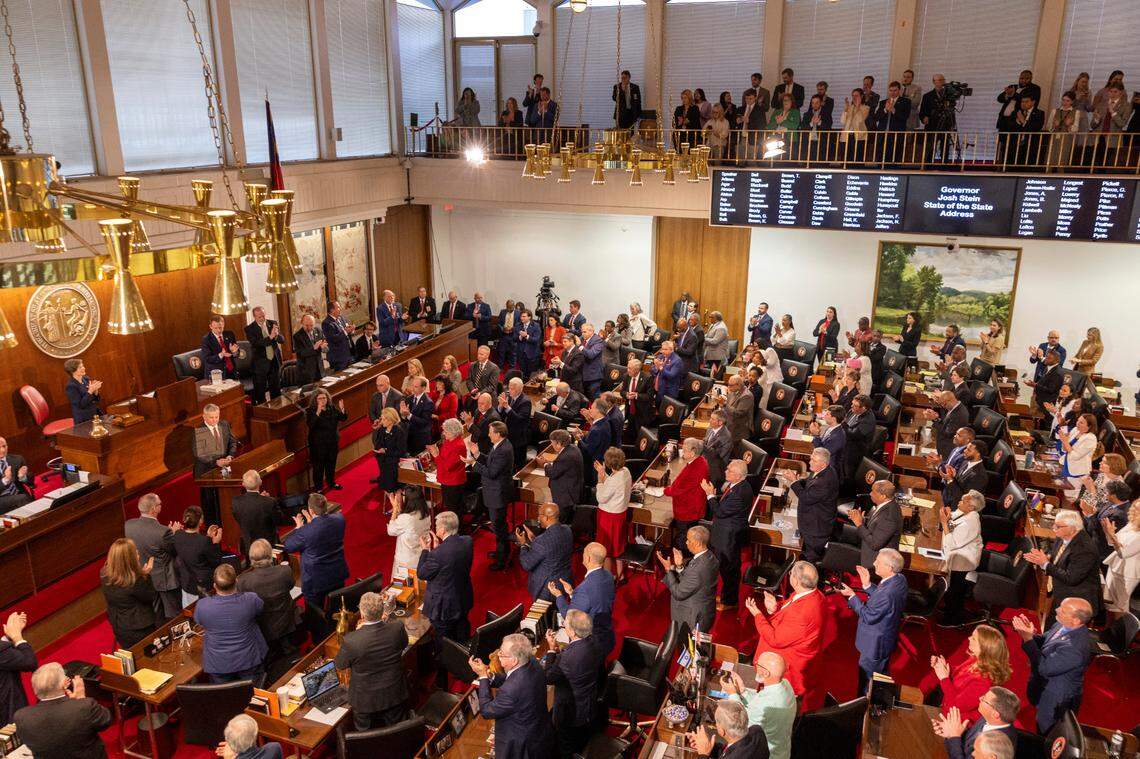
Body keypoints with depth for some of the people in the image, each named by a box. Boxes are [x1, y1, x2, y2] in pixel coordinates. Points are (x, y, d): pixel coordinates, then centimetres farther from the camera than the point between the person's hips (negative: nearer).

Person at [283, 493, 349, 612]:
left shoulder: (306, 531, -31)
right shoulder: (339, 519, -15)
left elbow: (288, 546, -12)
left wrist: (299, 527, -2)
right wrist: (312, 522, 10)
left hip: (315, 581, -5)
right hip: (338, 575, 5)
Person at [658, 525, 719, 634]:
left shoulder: (698, 568, -34)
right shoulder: (709, 557, -5)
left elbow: (678, 593, -23)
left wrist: (668, 569, -17)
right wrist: (679, 566, -7)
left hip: (694, 620, -9)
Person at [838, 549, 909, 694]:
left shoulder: (887, 593, -40)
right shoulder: (900, 579, -12)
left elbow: (868, 616, -27)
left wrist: (851, 595, -21)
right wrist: (868, 585, -7)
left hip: (875, 644, -9)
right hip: (888, 638, 9)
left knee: (867, 679, 15)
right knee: (882, 675, 31)